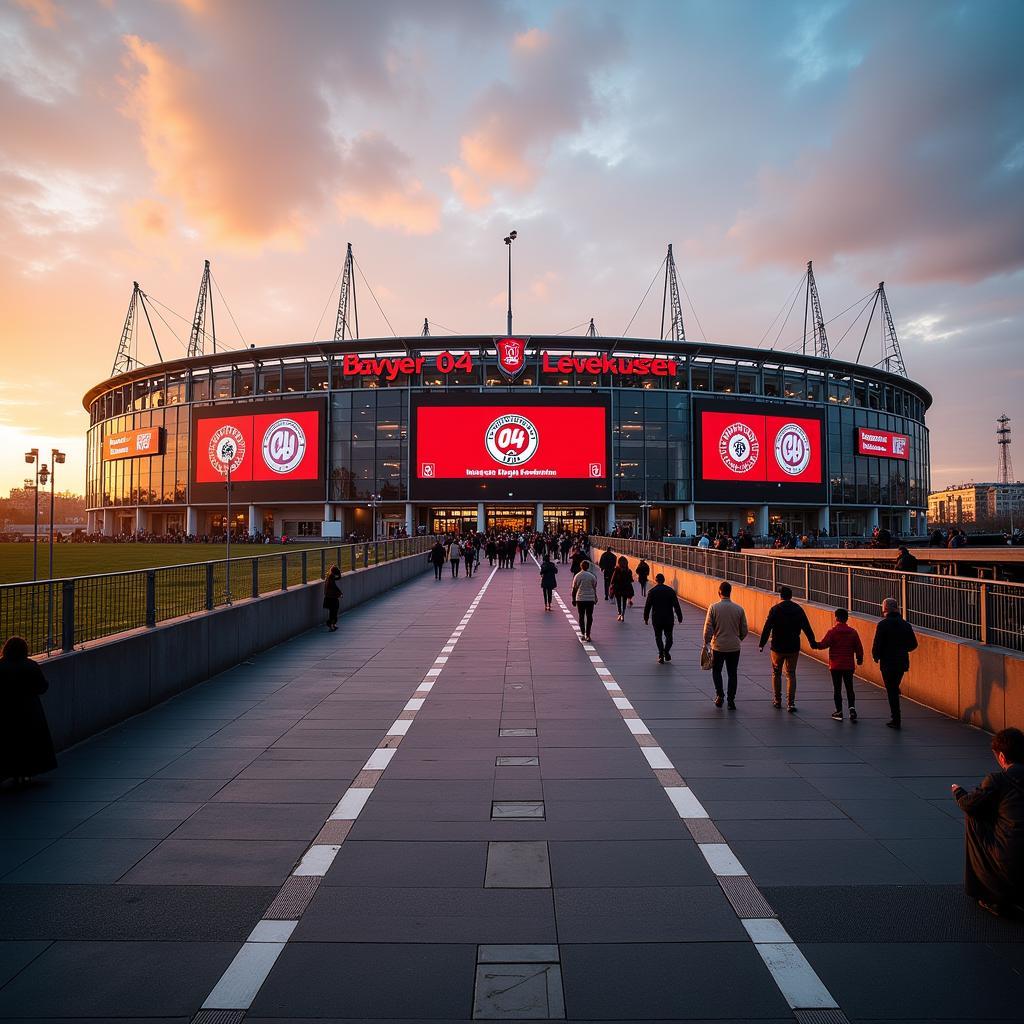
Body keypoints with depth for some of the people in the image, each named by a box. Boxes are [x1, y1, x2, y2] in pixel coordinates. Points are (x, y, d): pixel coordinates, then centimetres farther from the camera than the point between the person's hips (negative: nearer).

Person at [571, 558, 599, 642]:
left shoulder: (577, 576, -1)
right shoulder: (592, 576, 0)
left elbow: (574, 589, 2)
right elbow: (594, 589, 6)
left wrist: (573, 599, 10)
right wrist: (595, 598, 16)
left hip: (580, 599, 0)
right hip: (590, 599, 0)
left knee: (581, 616, 8)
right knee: (589, 617, 8)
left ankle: (582, 633, -2)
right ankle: (587, 634, 5)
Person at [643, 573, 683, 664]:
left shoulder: (652, 591, -4)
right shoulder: (670, 591, -1)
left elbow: (647, 606, -2)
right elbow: (676, 605, -2)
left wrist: (646, 618, 7)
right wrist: (679, 617, 4)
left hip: (656, 619, -1)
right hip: (668, 619, 1)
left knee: (658, 637, 8)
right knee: (668, 636, 14)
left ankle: (661, 655, 0)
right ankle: (666, 652, -4)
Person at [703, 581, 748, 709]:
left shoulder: (713, 607, -10)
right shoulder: (739, 609, -3)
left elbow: (708, 629, -10)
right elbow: (744, 631, 3)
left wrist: (706, 643, 2)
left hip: (718, 646, -1)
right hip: (734, 647, 2)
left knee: (716, 671, 17)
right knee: (732, 674, 12)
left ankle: (719, 694, 4)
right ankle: (731, 701, 12)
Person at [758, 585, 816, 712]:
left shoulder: (775, 609, -9)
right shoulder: (798, 609, 0)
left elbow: (767, 628, -10)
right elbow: (807, 628, 4)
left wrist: (761, 644, -5)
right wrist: (812, 642, 14)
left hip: (777, 647, -2)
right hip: (793, 648, 2)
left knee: (776, 673, 14)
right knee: (791, 674, 8)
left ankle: (777, 700, 20)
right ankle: (791, 703, 0)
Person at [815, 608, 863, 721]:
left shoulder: (832, 632, -11)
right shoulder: (853, 632, -1)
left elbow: (823, 644, -17)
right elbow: (859, 648, 4)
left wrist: (815, 645, -1)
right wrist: (860, 659, 18)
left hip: (835, 666, -2)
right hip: (849, 665, 3)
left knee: (837, 689, 6)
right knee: (849, 688, 11)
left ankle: (839, 712, 8)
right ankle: (852, 707, -4)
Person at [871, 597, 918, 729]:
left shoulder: (883, 624, -15)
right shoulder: (905, 624, 2)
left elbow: (877, 644, -16)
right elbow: (914, 644, 6)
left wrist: (876, 656, 2)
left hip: (888, 663, -5)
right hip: (902, 663, 5)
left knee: (892, 691, 3)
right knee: (895, 688, 24)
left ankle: (896, 720, 6)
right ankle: (895, 718, 30)